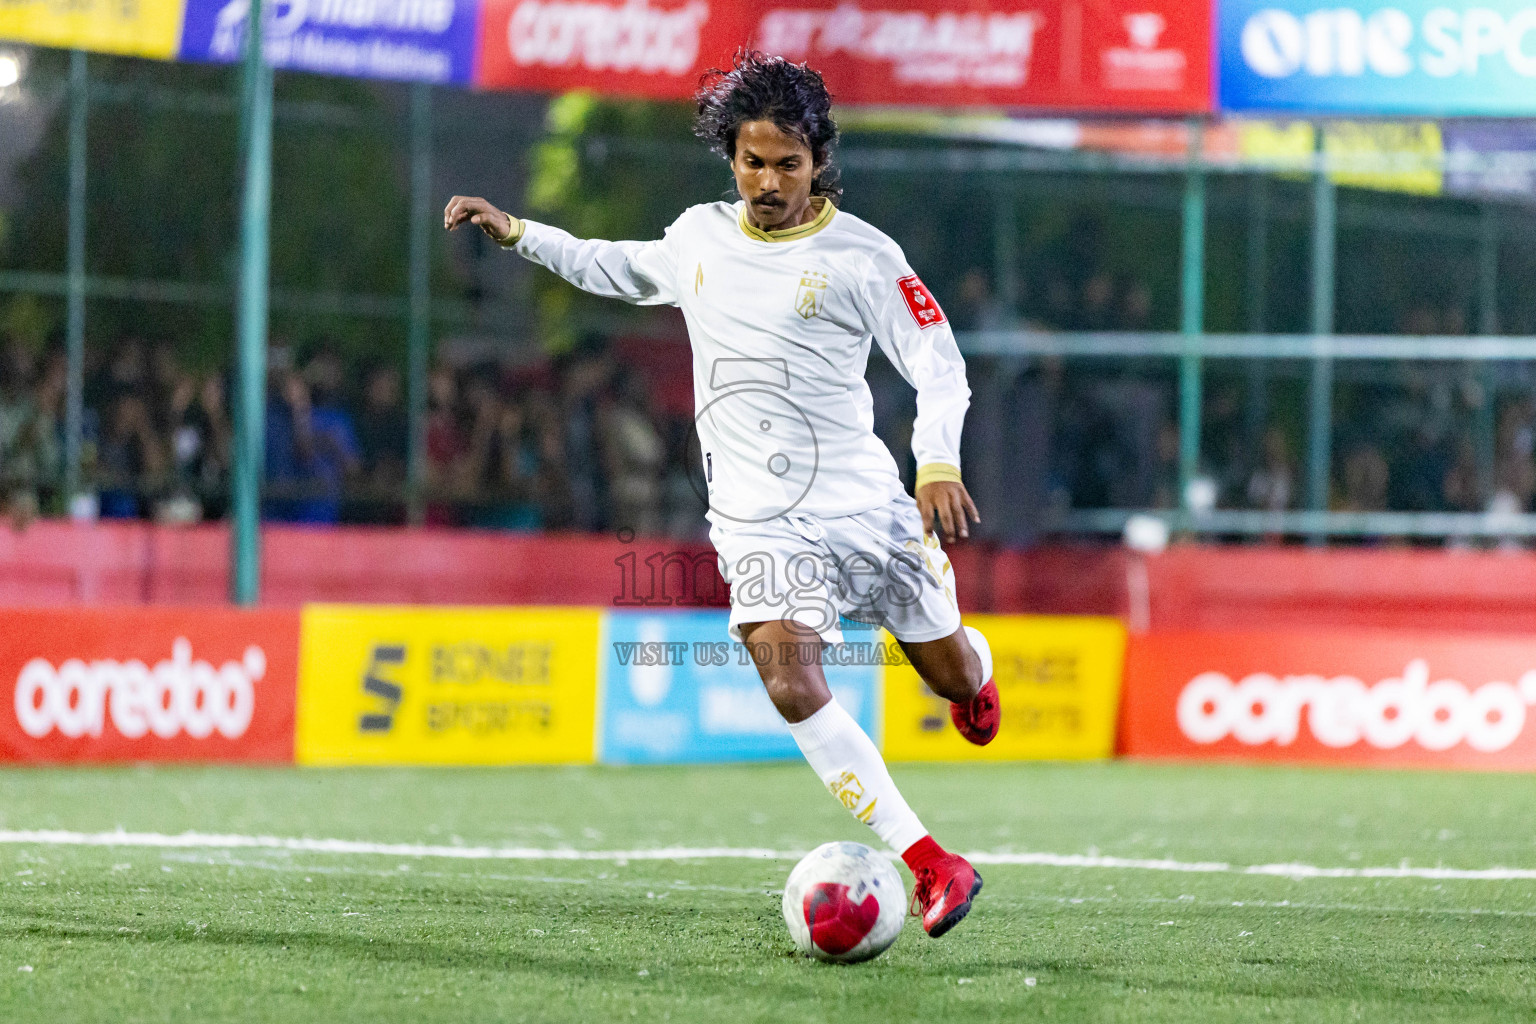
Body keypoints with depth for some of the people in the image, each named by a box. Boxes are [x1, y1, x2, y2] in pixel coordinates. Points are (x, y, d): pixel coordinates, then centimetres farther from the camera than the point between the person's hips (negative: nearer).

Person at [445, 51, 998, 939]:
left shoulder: (861, 257, -7)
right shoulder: (701, 237, 7)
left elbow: (938, 363, -10)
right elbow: (623, 270, 29)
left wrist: (940, 465, -26)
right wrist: (518, 233, 24)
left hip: (864, 499, -2)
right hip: (759, 520, 2)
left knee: (952, 676, 7)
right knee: (791, 684, -23)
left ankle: (970, 661, 51)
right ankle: (934, 866, -22)